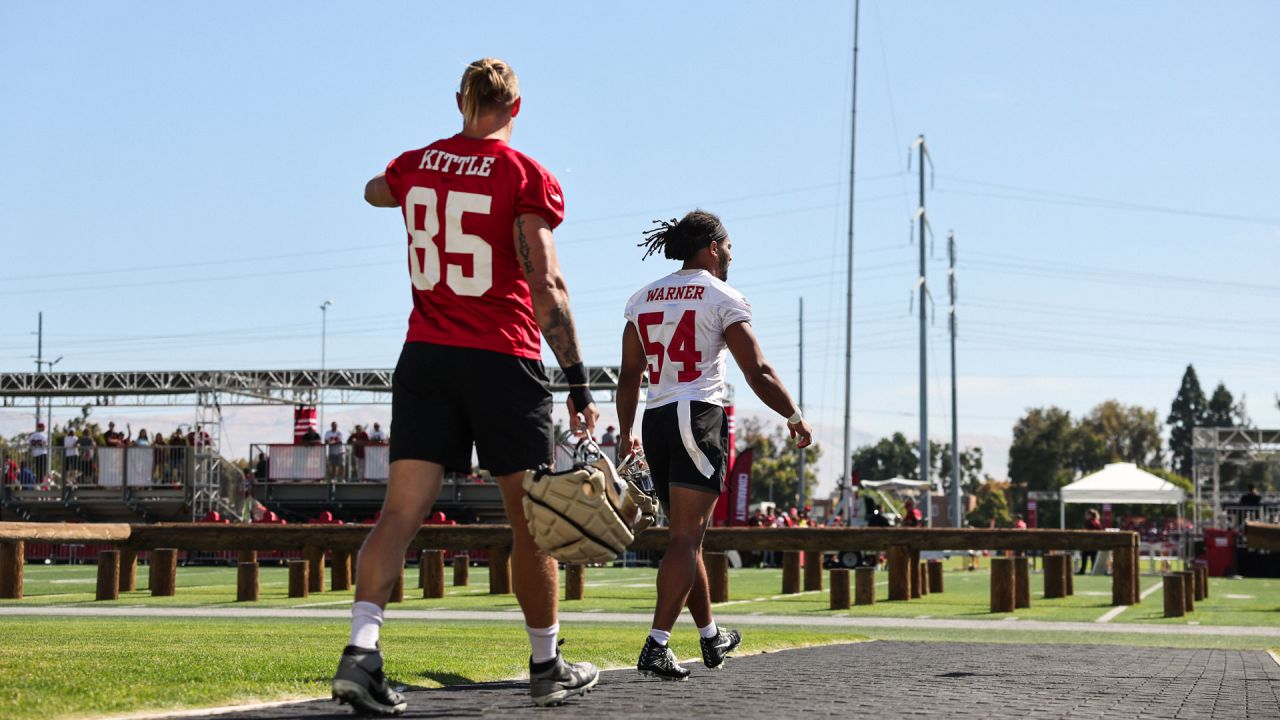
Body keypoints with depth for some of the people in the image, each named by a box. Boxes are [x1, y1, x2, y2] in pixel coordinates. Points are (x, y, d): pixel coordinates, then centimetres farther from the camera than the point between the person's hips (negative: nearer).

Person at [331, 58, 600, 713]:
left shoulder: (416, 166, 8)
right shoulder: (524, 175, -6)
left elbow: (375, 191, 33)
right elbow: (545, 285, -12)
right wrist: (578, 382, -9)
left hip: (425, 360, 4)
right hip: (505, 362, -4)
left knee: (401, 509, -2)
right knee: (532, 520, 9)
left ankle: (360, 648, -19)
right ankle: (547, 669, 19)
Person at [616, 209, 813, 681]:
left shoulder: (643, 299, 13)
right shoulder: (722, 297, -3)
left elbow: (629, 376, 15)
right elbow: (758, 372, -7)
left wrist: (626, 432, 26)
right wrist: (795, 419, 5)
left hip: (655, 421, 6)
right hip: (700, 418, -6)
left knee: (688, 533, 17)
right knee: (686, 535, -8)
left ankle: (711, 638, 29)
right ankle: (656, 646, -18)